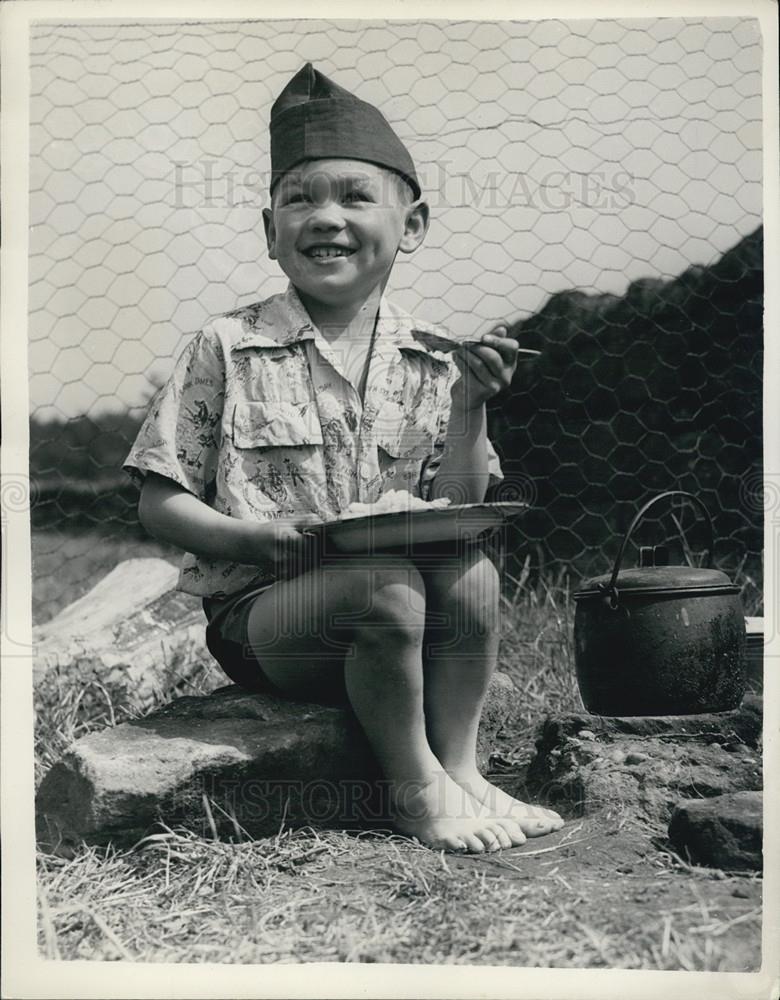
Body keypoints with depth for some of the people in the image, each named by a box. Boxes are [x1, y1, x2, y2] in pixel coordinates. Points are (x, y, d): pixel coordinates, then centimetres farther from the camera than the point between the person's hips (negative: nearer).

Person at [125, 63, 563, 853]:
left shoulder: (431, 364, 6)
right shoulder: (228, 351, -2)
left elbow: (456, 514, 2)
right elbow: (159, 504, -2)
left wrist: (468, 405, -12)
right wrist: (257, 534, -19)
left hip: (391, 598, 3)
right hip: (257, 611, -3)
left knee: (470, 571, -25)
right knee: (388, 585, -30)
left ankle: (458, 769, -7)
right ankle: (415, 786, -8)